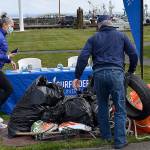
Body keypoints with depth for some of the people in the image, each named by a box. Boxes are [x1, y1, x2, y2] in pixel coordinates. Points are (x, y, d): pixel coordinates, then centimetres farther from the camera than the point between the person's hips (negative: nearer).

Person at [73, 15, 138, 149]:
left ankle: (106, 136, 26)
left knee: (102, 106, 18)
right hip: (116, 73, -1)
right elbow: (133, 54, 10)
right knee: (120, 109, 3)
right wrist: (131, 71, 25)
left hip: (99, 74, 2)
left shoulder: (94, 38, 13)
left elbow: (83, 57, 2)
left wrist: (77, 76, 3)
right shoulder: (121, 36, 13)